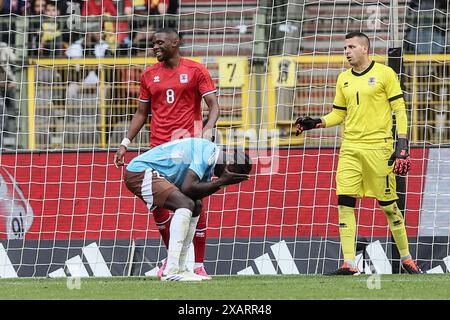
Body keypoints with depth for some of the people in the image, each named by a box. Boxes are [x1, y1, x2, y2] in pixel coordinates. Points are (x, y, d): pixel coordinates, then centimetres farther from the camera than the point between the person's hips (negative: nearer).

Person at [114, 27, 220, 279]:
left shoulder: (196, 71, 0)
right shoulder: (149, 75, 12)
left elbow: (214, 105, -4)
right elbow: (142, 113, 19)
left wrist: (208, 129, -22)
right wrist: (126, 142, 11)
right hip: (159, 149, 4)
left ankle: (199, 264, 2)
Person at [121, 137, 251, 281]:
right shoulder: (209, 152, -18)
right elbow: (187, 188, -25)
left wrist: (220, 183, -5)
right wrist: (221, 182, -19)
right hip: (139, 172, -11)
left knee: (195, 207, 13)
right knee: (185, 204, -23)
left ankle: (179, 269, 13)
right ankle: (171, 272, -28)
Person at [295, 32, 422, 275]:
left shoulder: (384, 74, -1)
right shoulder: (343, 79, 14)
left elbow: (399, 110, -3)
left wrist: (402, 145, -11)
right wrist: (316, 123, 2)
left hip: (378, 147, -4)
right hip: (350, 148, 4)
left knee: (388, 205, 1)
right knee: (344, 202, -8)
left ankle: (406, 258, 17)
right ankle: (349, 263, -7)